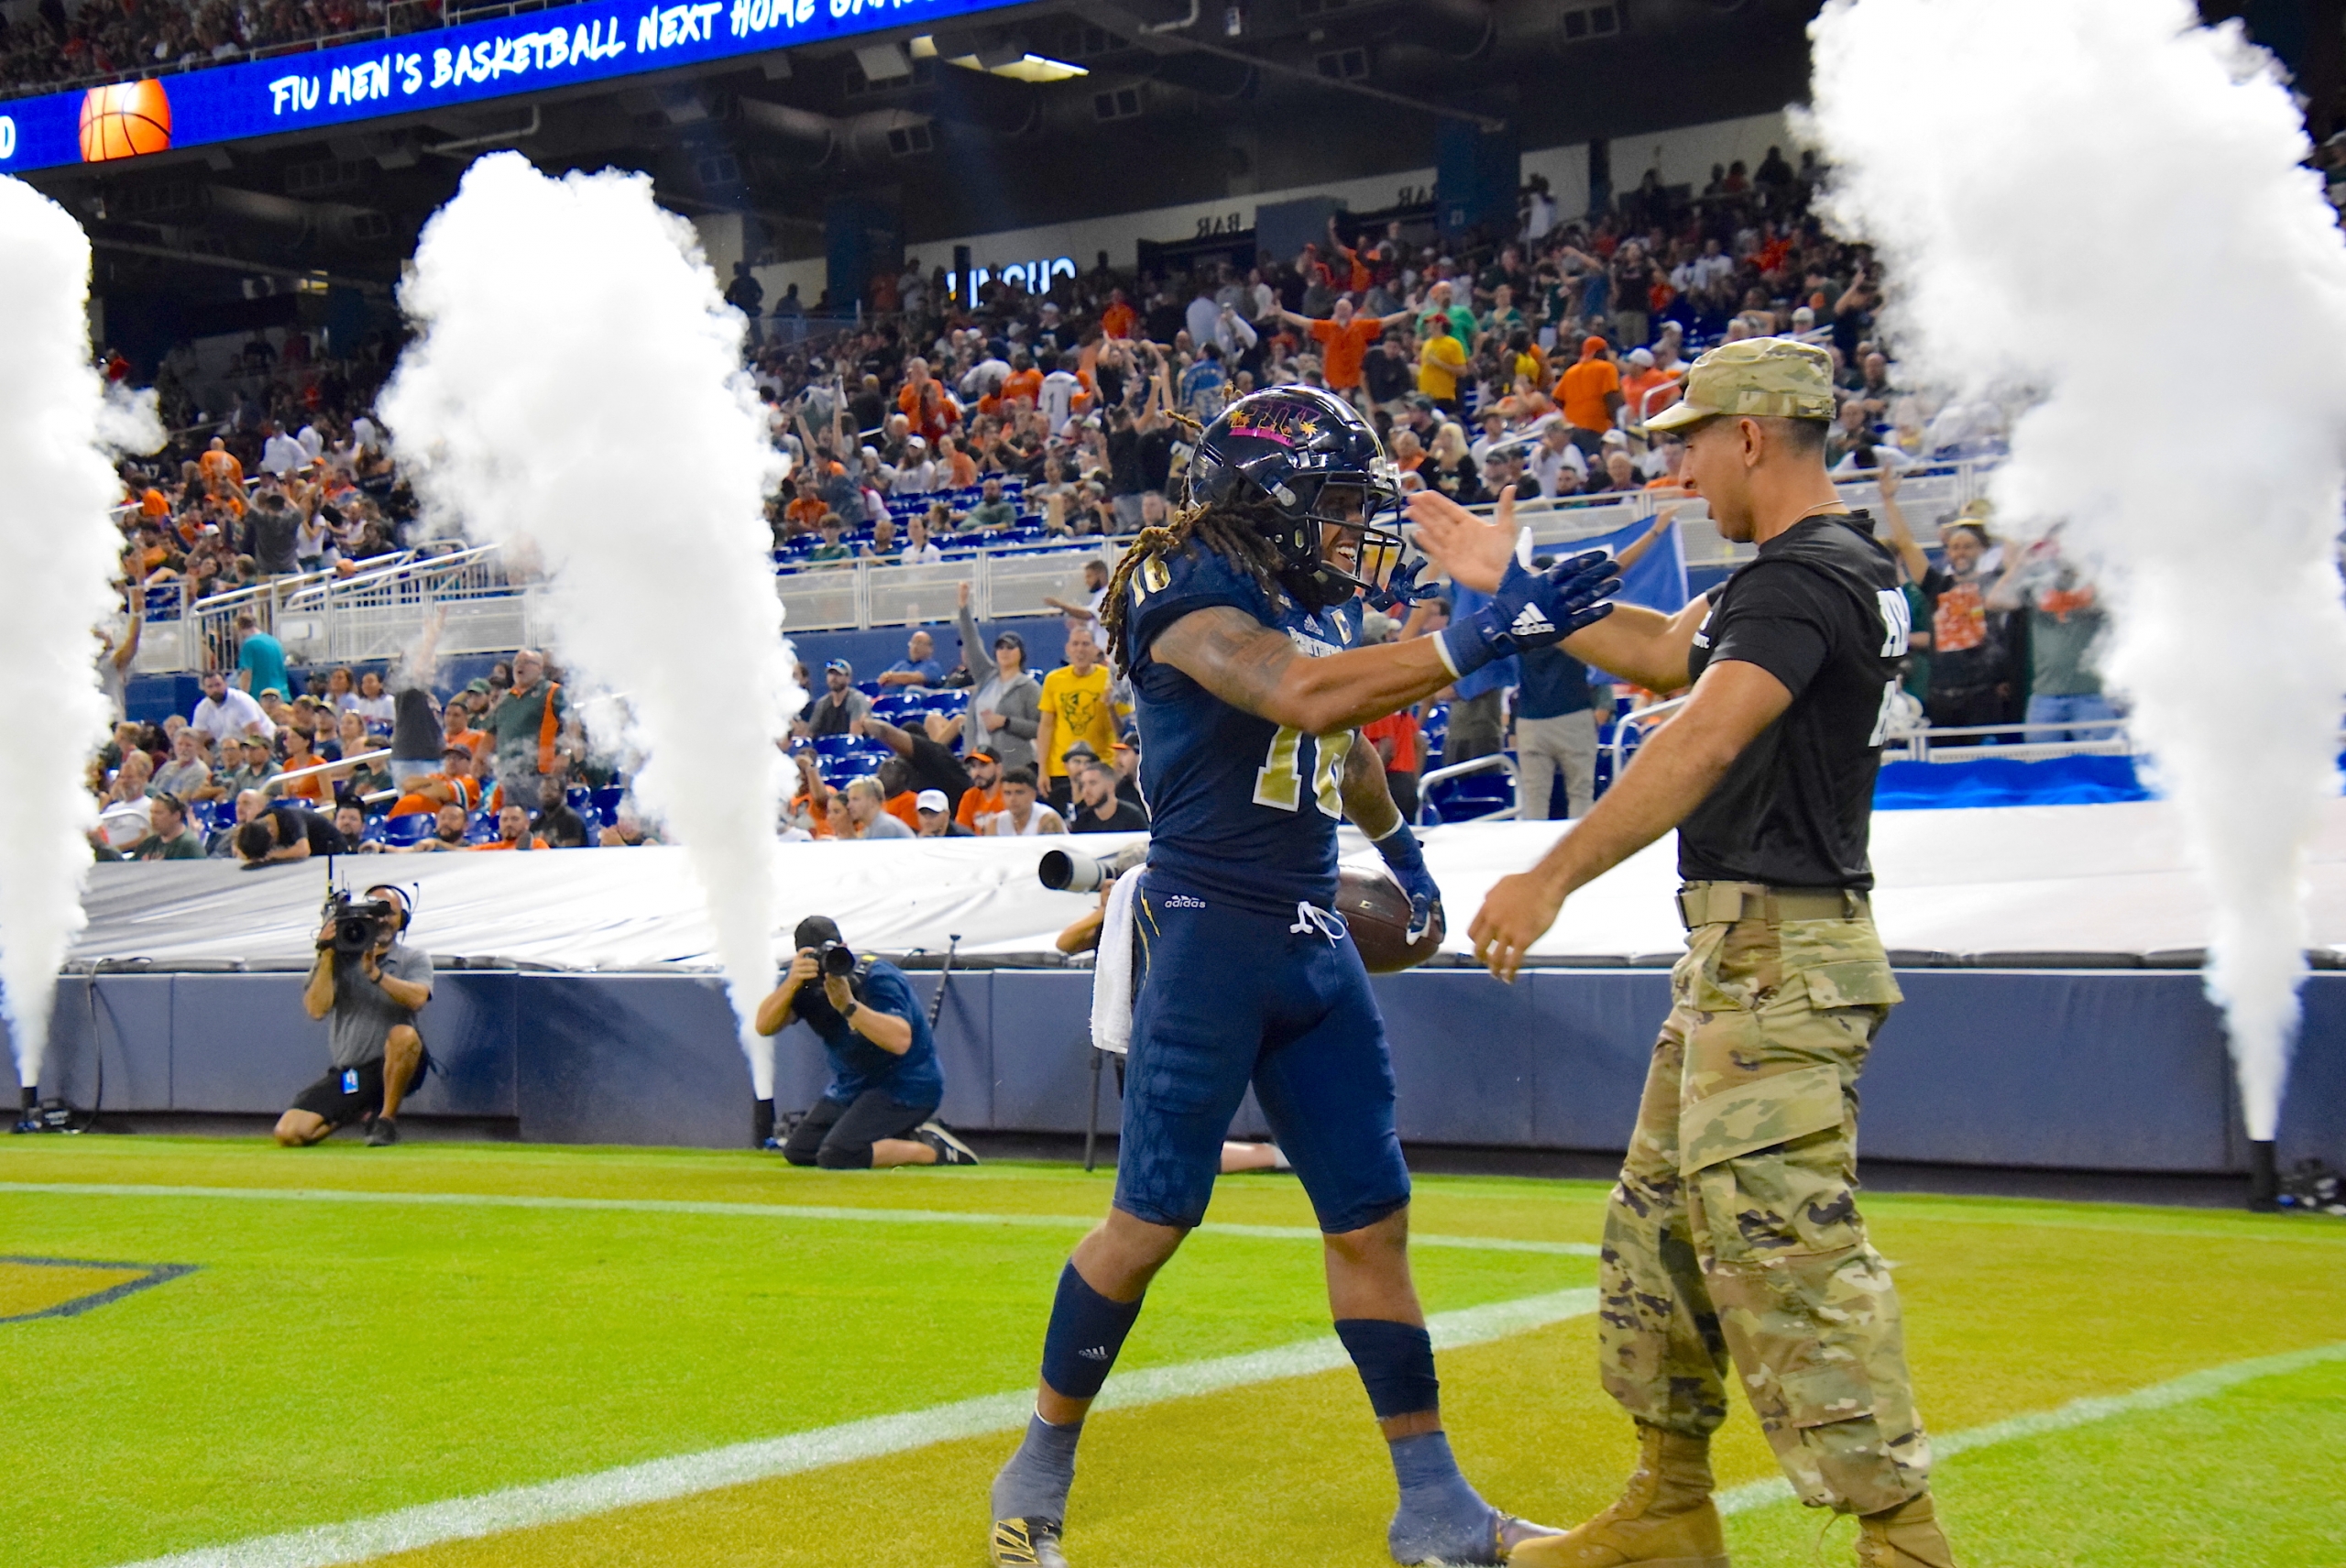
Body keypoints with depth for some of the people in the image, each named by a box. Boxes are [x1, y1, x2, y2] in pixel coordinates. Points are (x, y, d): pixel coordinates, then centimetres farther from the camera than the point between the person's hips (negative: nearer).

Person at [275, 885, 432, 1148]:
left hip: (392, 1067, -2)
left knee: (404, 1035, -37)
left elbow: (417, 998, -17)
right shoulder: (338, 958, 6)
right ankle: (363, 1110, 15)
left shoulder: (414, 960, 5)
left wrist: (375, 973, -25)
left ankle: (387, 1118, -13)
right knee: (289, 1133, -14)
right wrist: (327, 955, -12)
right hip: (347, 1075, 2)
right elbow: (317, 1008, -8)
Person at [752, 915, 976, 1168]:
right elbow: (764, 1026, -18)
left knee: (835, 1158, -22)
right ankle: (906, 1136, 12)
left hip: (907, 1087, -8)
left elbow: (900, 1041, -37)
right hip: (851, 1086, 9)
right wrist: (792, 983, -34)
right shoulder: (807, 981, -5)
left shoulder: (878, 977, -23)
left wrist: (848, 1005, -44)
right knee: (798, 1152, 10)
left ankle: (933, 1149, -6)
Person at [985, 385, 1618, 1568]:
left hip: (1314, 943, 8)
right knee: (1153, 1220, -3)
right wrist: (1482, 639, -35)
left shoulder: (1312, 605, 12)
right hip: (1207, 935, -8)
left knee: (1372, 1221, 7)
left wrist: (1397, 846, 41)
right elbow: (1306, 696, -33)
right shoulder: (1196, 602, -14)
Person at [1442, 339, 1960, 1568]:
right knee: (1661, 1228, 17)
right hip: (1734, 957, 11)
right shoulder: (1821, 567, 16)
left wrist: (1552, 879, -31)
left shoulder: (1807, 577, -17)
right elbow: (1662, 657, 28)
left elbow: (1704, 742, -29)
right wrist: (1508, 591, 29)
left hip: (1780, 961, -11)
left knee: (1782, 1251, -14)